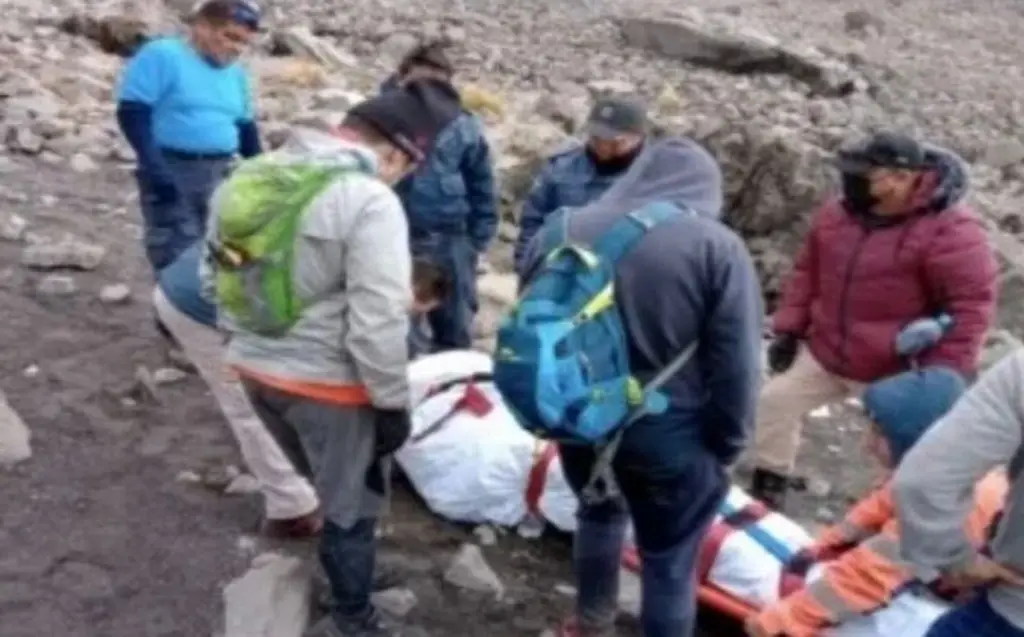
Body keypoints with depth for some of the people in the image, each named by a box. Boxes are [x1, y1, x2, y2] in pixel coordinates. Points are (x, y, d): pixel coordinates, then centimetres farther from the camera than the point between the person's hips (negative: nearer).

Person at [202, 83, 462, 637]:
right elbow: (376, 323, -23)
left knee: (329, 484, 28)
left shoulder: (249, 176, 3)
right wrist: (392, 402, -12)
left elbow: (214, 278, 12)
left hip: (254, 368, 8)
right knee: (351, 504, 14)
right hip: (328, 383, -7)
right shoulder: (370, 201, -21)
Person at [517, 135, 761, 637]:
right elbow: (735, 364, -14)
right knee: (670, 558, 11)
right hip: (667, 428, -5)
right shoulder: (717, 246, -13)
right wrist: (726, 443, 0)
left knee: (599, 510, 31)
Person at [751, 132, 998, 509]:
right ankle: (770, 484, 30)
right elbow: (807, 272, 10)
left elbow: (971, 304, -20)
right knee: (776, 400, 11)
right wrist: (788, 329, 5)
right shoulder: (838, 213, -2)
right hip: (823, 352, 6)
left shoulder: (949, 229, -22)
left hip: (895, 371, -6)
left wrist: (942, 374, -21)